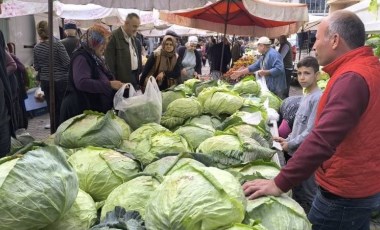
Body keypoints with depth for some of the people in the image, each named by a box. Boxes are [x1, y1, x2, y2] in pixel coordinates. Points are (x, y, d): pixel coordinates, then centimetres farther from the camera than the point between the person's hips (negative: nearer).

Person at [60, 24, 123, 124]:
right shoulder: (81, 58, -15)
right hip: (82, 110, -9)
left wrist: (115, 85, 9)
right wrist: (109, 85, -31)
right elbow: (82, 82, -31)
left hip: (95, 109, 9)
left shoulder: (95, 58, 13)